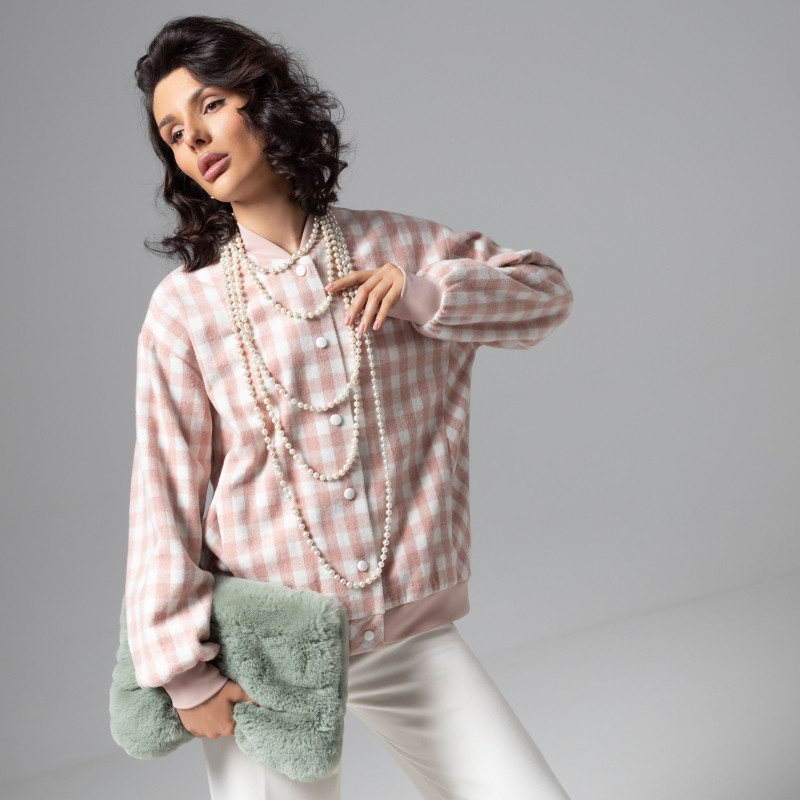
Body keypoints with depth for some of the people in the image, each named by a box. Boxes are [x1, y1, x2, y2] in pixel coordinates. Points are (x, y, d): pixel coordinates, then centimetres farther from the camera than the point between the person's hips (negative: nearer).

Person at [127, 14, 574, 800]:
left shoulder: (399, 249, 3)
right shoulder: (184, 307, -5)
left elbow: (546, 288, 10)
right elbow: (165, 497, -4)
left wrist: (423, 294, -8)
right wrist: (183, 669, -6)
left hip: (411, 634, 2)